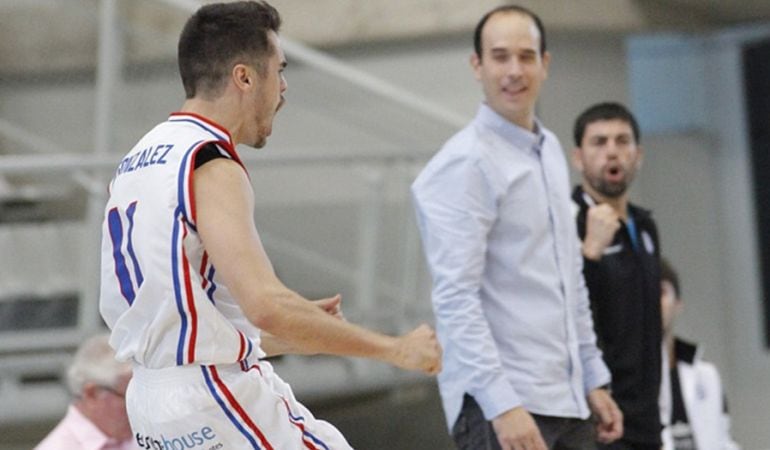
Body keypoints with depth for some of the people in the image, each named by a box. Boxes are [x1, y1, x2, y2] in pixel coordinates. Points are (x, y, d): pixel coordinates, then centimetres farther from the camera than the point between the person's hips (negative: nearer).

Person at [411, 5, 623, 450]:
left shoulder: (550, 150, 16)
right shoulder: (465, 163, -10)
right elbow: (456, 298, -16)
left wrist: (594, 379, 18)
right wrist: (501, 404, -23)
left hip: (566, 400, 8)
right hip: (500, 401, -8)